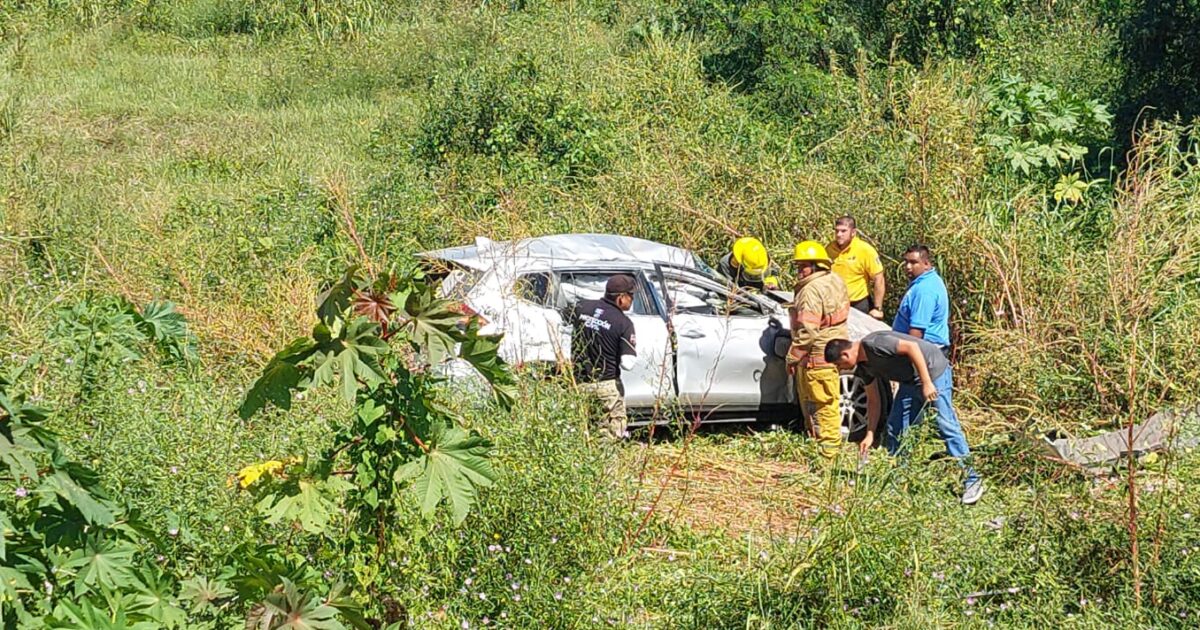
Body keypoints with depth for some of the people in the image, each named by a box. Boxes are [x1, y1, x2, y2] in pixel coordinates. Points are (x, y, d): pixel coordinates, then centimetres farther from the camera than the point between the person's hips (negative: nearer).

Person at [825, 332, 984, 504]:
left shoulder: (873, 344, -23)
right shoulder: (863, 367, 6)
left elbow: (911, 346, -26)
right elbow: (873, 400, 14)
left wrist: (927, 383, -27)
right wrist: (870, 434, 10)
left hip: (933, 370, -10)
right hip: (910, 381, 10)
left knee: (947, 426, -12)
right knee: (895, 430, 7)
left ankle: (972, 481, -11)